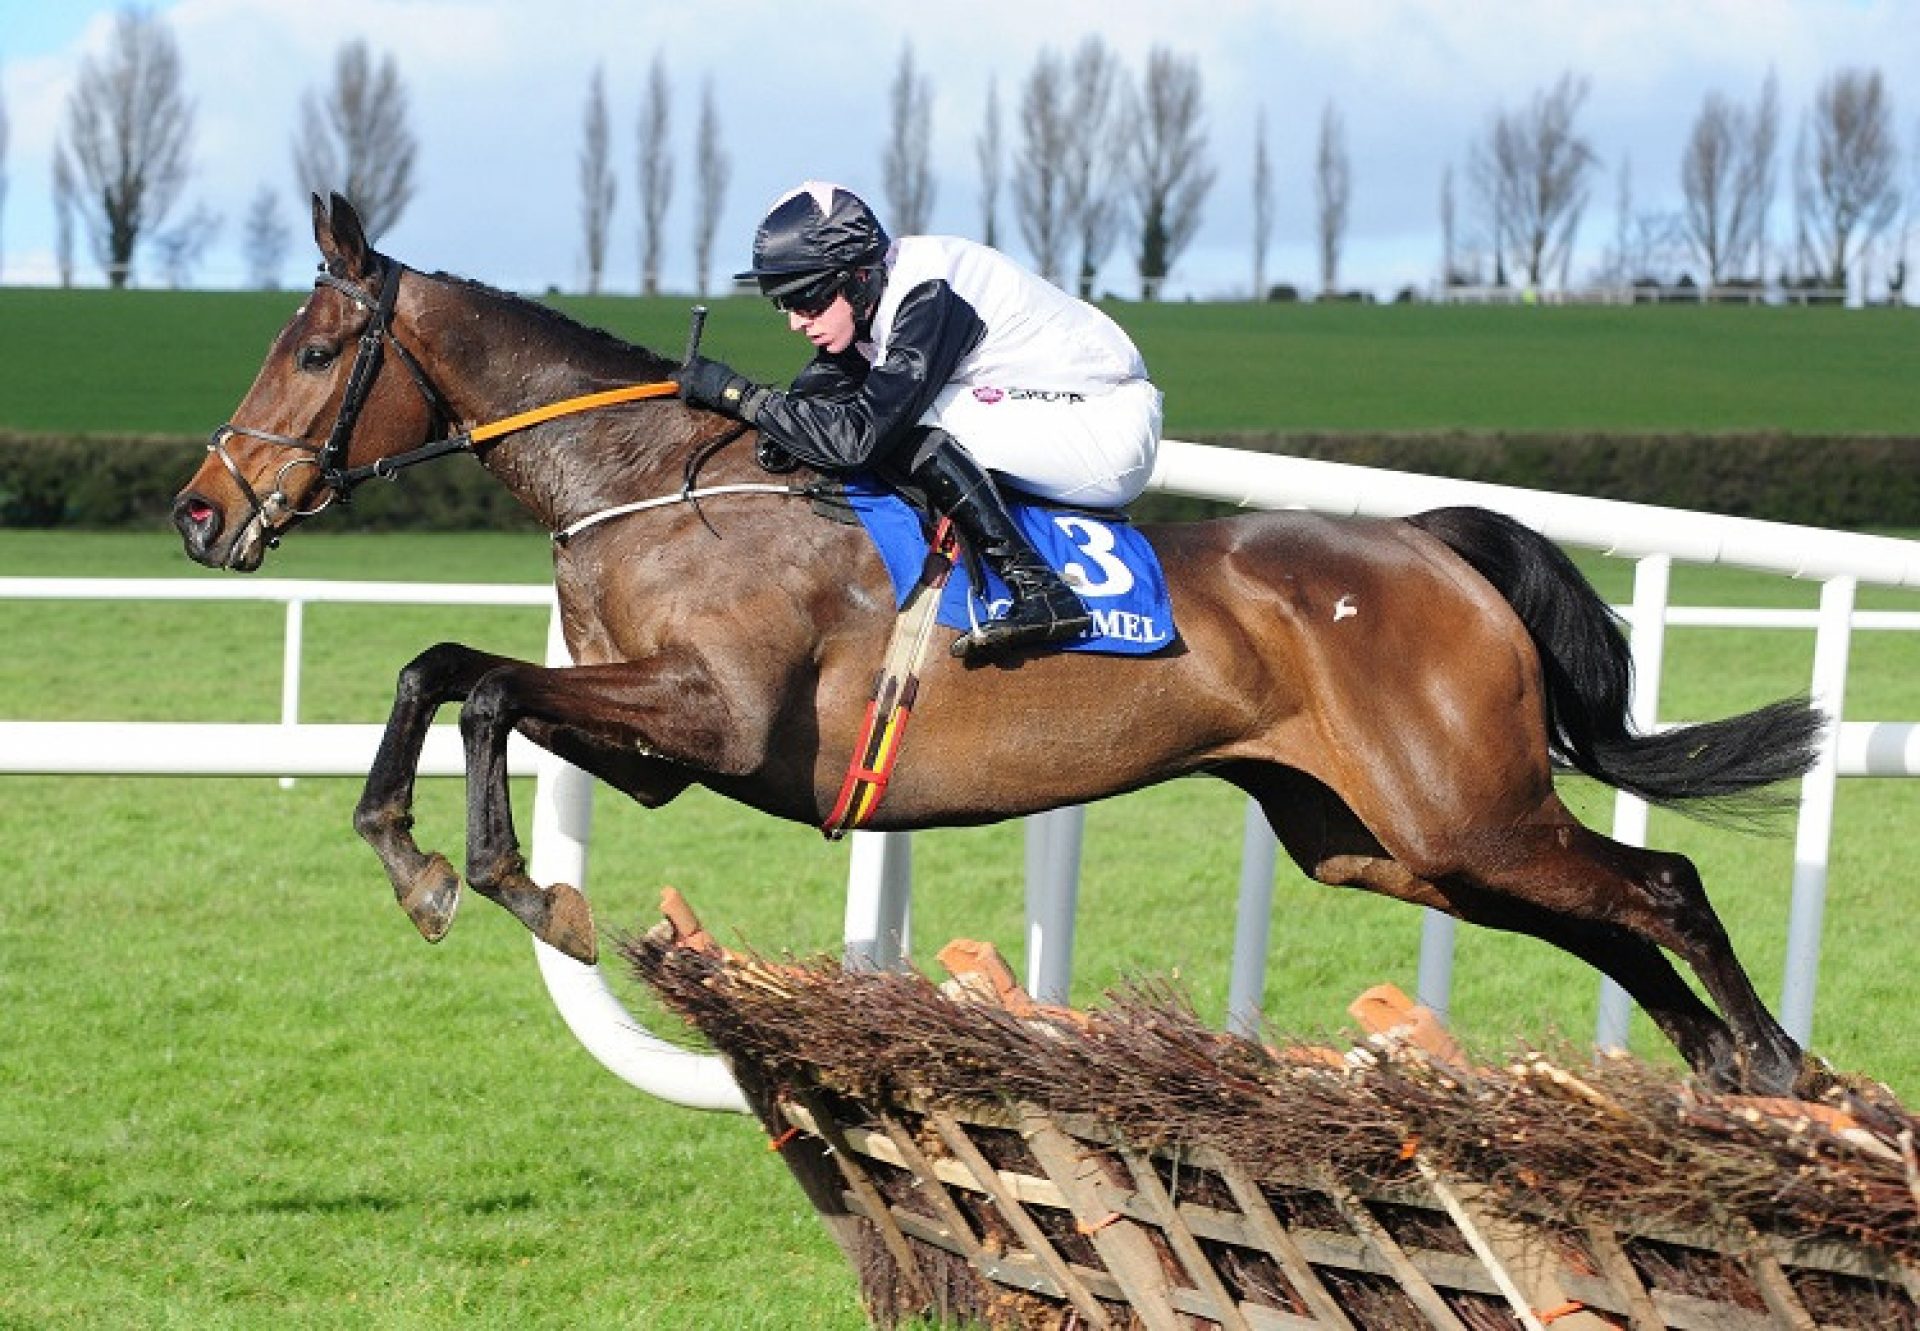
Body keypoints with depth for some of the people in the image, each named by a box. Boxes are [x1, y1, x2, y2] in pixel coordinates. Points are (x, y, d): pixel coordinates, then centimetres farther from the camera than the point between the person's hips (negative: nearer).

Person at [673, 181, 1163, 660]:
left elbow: (859, 433, -32)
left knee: (907, 423, -24)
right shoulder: (871, 296, 0)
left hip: (1112, 430, -10)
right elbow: (817, 389, 6)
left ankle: (1039, 593, -26)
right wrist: (779, 427, -17)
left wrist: (736, 392, -26)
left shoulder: (929, 297, -27)